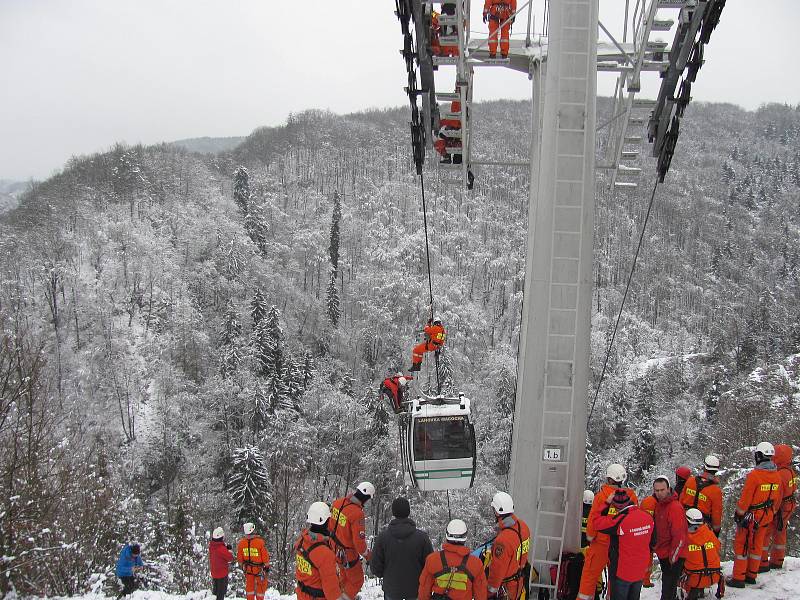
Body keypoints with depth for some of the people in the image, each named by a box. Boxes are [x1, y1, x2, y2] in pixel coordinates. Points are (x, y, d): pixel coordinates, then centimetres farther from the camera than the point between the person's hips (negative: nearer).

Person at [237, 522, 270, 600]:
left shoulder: (241, 542, -12)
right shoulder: (260, 541, -22)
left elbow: (239, 556, 0)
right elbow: (265, 555, -14)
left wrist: (241, 565, 17)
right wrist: (267, 566, 1)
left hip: (248, 568, 3)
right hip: (259, 568, -3)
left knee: (249, 586, 17)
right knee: (261, 585, 14)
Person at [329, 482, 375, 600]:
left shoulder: (338, 502, -10)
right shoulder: (357, 513, -32)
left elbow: (329, 523, 6)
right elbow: (359, 540, -27)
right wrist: (367, 556, -10)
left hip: (334, 548, 8)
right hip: (347, 554, -8)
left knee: (345, 575, 32)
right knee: (357, 581, 15)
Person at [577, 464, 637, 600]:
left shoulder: (602, 495, -15)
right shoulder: (632, 496, -6)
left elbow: (594, 518, -12)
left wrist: (590, 536, 3)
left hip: (602, 542, -3)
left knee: (591, 571, 10)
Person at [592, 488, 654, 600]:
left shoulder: (620, 521, -26)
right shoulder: (648, 518, -4)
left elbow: (597, 522, -16)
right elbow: (651, 544, 9)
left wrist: (606, 503, -6)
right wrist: (647, 563, 23)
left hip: (622, 572, -6)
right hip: (640, 572, 6)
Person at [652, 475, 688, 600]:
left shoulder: (675, 507, -21)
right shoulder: (659, 505, 6)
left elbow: (679, 536, -21)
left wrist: (672, 558, -16)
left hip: (674, 557, -9)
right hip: (663, 555, 9)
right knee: (668, 586, 22)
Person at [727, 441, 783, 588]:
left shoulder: (754, 475, -22)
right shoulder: (777, 475, -1)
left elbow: (745, 499, -18)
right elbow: (777, 499, 10)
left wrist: (738, 514, -5)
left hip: (751, 516, -7)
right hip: (766, 516, 7)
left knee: (741, 545, 3)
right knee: (757, 545, 18)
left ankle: (738, 578, 4)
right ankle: (751, 575, 28)